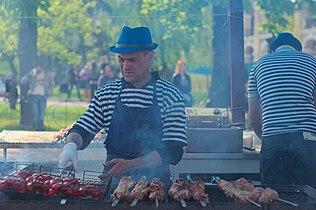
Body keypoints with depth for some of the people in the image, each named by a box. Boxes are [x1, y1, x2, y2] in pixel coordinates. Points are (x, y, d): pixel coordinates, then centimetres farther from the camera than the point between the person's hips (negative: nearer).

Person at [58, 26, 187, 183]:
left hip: (154, 181, -1)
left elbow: (173, 151, -5)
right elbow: (83, 130, 12)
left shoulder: (170, 95, 1)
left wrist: (131, 164, -15)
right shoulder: (106, 94, 10)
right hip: (113, 181, 1)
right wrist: (71, 144, -12)